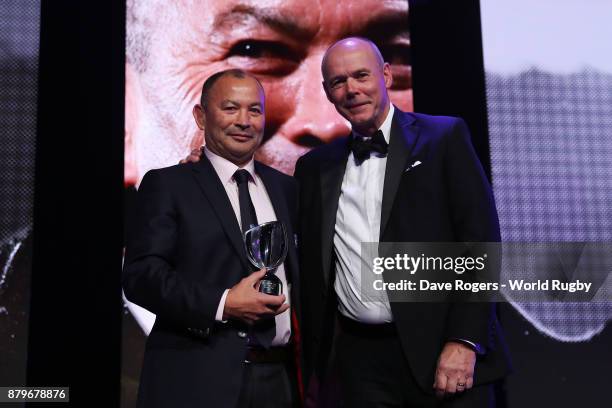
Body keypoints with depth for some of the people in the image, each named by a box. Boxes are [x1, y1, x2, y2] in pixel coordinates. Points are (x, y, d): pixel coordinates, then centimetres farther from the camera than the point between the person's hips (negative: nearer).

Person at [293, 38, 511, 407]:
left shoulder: (445, 137, -1)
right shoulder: (315, 166, 10)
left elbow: (481, 240, -7)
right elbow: (311, 265, 12)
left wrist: (464, 341, -14)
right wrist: (313, 362, 9)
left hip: (443, 350, -3)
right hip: (361, 359, 3)